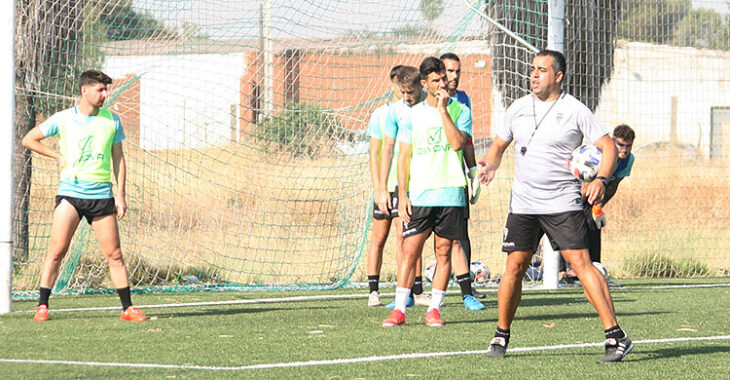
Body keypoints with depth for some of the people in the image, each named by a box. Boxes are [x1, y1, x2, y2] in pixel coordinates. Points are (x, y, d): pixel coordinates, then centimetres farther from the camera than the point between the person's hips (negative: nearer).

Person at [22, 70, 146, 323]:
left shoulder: (112, 121, 7)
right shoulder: (62, 119, 1)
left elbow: (118, 159, 13)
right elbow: (28, 139, 10)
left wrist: (121, 195, 6)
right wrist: (58, 157, 2)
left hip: (102, 195, 2)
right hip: (70, 192, -2)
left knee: (114, 254, 1)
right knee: (56, 250, -8)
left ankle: (128, 308, 7)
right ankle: (42, 306, -1)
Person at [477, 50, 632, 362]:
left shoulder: (575, 110, -4)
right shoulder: (518, 108, 10)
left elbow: (607, 146, -3)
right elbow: (499, 144, 20)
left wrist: (600, 179, -20)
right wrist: (491, 164, -2)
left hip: (563, 204, -4)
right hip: (522, 204, 4)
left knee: (580, 263, -14)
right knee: (515, 266, 1)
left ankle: (615, 335, -13)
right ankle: (501, 336, 17)